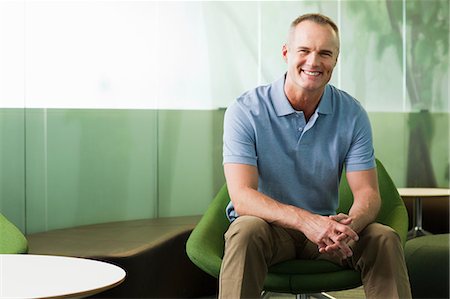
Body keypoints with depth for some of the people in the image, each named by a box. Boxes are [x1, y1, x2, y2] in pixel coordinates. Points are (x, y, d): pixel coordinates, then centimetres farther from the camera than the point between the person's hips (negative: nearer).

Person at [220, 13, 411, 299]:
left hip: (324, 227, 3)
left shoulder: (352, 114, -3)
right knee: (246, 231, -36)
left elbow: (368, 192, -6)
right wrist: (304, 220, -38)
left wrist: (350, 224, -31)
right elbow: (242, 196, -22)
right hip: (268, 225, -2)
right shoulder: (245, 111, -13)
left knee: (386, 238, -23)